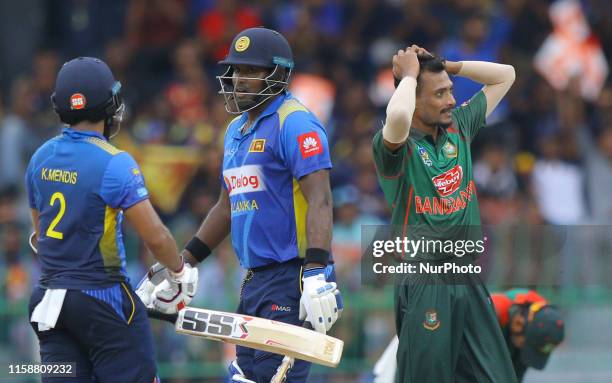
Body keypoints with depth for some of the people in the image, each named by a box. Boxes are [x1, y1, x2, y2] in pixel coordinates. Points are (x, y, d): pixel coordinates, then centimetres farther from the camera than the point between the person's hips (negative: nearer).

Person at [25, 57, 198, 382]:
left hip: (51, 295, 6)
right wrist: (179, 272, 4)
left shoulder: (40, 159, 5)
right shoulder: (114, 163, -16)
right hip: (102, 298, -6)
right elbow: (155, 236, -15)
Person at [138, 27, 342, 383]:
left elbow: (319, 199, -19)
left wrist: (317, 273, -29)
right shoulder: (237, 129, 19)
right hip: (254, 279, 9)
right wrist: (184, 263, 29)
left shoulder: (294, 123, -10)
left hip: (291, 275, -9)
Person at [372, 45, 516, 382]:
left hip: (468, 282, 6)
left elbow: (505, 75, 18)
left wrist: (445, 66, 5)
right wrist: (409, 74, -15)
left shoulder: (458, 127, 10)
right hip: (425, 287, -6)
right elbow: (397, 118, -35)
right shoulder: (397, 145, -10)